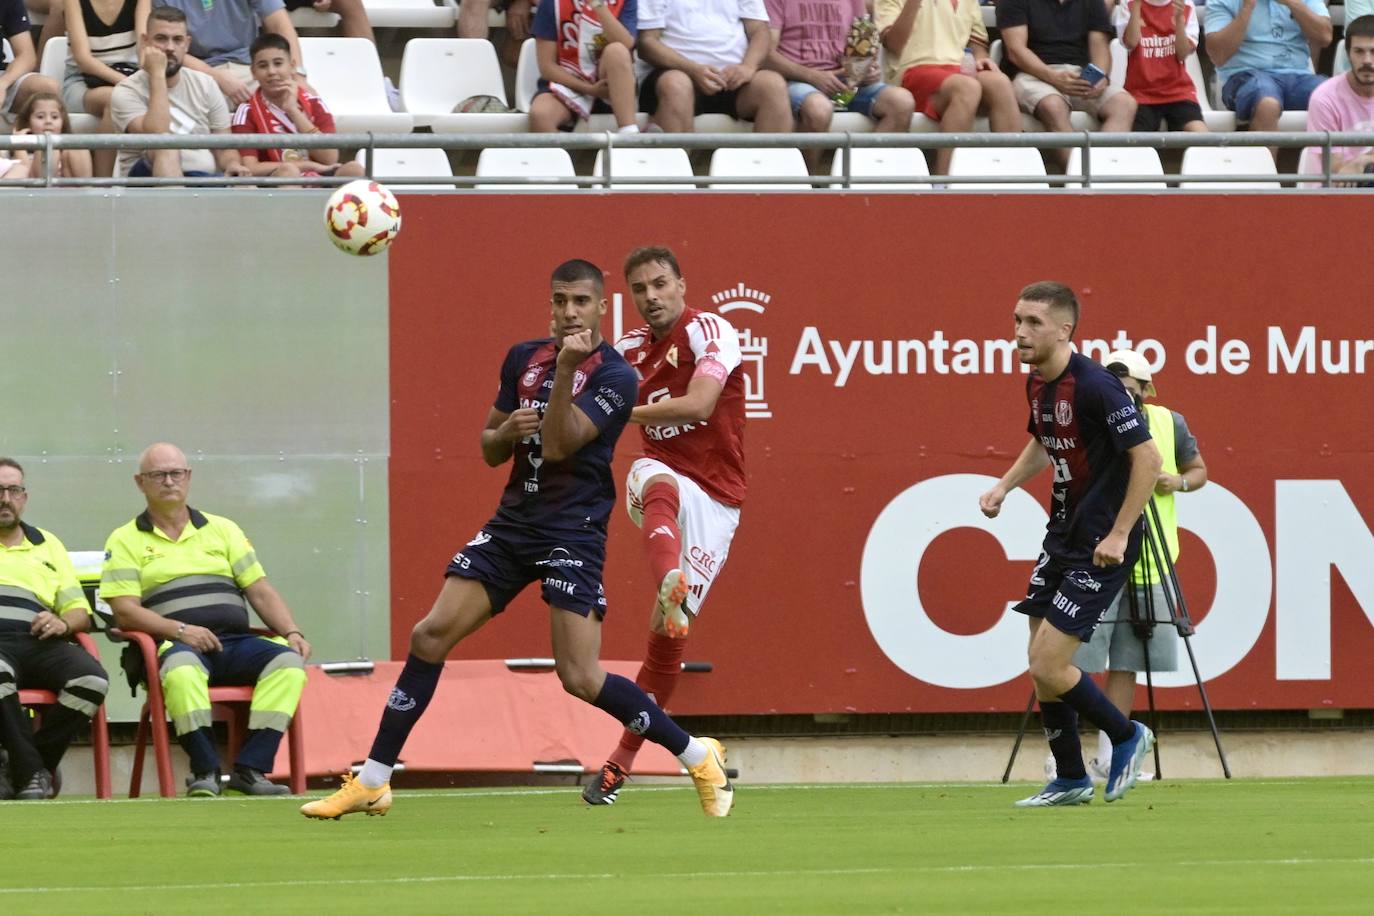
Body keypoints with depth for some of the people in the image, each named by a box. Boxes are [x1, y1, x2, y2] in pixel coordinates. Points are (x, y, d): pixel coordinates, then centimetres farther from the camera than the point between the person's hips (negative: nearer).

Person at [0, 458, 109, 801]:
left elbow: (80, 613, 25)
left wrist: (63, 623, -1)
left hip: (39, 642, 3)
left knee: (91, 679, -29)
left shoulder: (47, 545, 29)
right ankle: (33, 772, -27)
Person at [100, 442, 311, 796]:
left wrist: (291, 633, -1)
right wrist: (179, 629, -16)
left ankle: (250, 768, -30)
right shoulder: (126, 541, 12)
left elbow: (260, 591, 17)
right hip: (174, 646, -4)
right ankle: (205, 771, -34)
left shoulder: (221, 529, 23)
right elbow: (125, 610, -1)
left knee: (287, 660, -27)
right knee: (182, 668, -40)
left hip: (235, 642, 4)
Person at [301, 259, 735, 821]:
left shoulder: (613, 375, -10)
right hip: (513, 522, 6)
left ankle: (699, 758, 4)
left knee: (580, 678, -14)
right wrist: (508, 430, -7)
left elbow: (557, 445, -20)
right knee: (431, 636, -4)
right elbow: (490, 451, 16)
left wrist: (566, 371, -29)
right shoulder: (523, 359, 9)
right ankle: (371, 783, 3)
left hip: (573, 532, -6)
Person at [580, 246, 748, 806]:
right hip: (661, 473, 3)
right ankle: (670, 586, -71)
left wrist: (618, 410, -21)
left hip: (714, 498, -3)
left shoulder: (709, 332, -8)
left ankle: (621, 763, 9)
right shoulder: (630, 351, 10)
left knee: (668, 634, -5)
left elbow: (698, 405, -23)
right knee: (660, 487, -39)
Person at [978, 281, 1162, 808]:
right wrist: (1004, 486, 10)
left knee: (1049, 666, -11)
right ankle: (1070, 780, 21)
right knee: (1040, 664, 8)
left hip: (1100, 546, -9)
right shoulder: (1038, 384, 5)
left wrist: (1119, 534, -23)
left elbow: (1147, 458, -23)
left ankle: (1126, 737, 11)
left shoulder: (1093, 386, -23)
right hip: (1062, 535, 9)